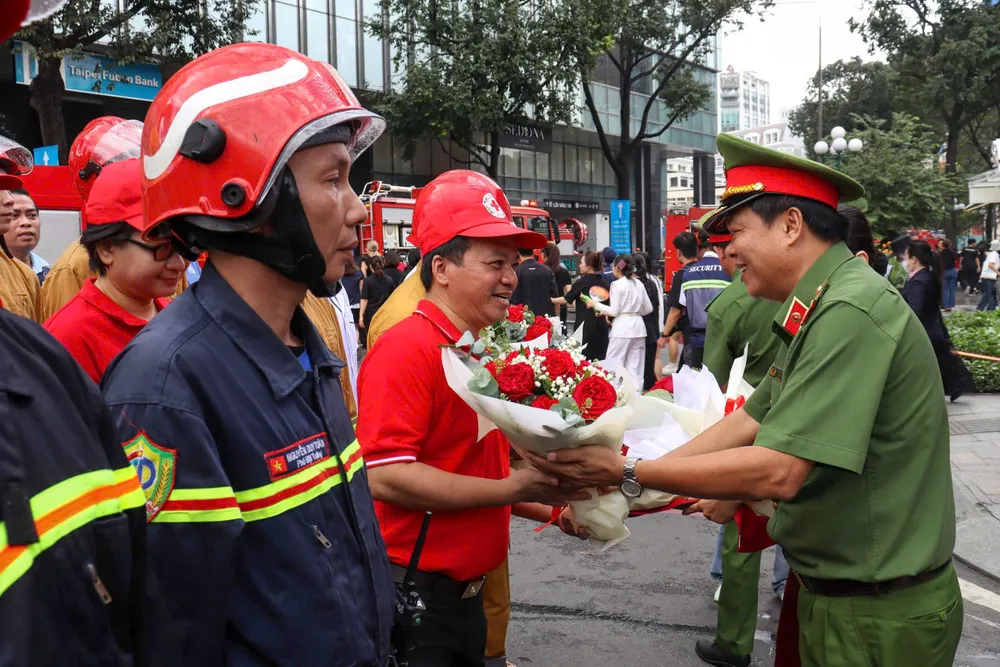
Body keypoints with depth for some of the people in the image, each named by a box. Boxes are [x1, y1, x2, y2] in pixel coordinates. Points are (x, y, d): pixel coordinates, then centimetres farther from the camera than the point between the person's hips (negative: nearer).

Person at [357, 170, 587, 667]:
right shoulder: (405, 350, -17)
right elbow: (385, 476, -25)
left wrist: (553, 508, 11)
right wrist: (511, 489, -22)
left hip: (467, 593, 9)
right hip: (414, 593, -9)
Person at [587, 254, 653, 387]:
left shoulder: (617, 284, -7)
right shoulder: (639, 284, 10)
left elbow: (614, 311, -9)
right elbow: (648, 308, 14)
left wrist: (596, 304, 2)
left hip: (622, 327, -6)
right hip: (638, 326, 6)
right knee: (635, 368, 8)